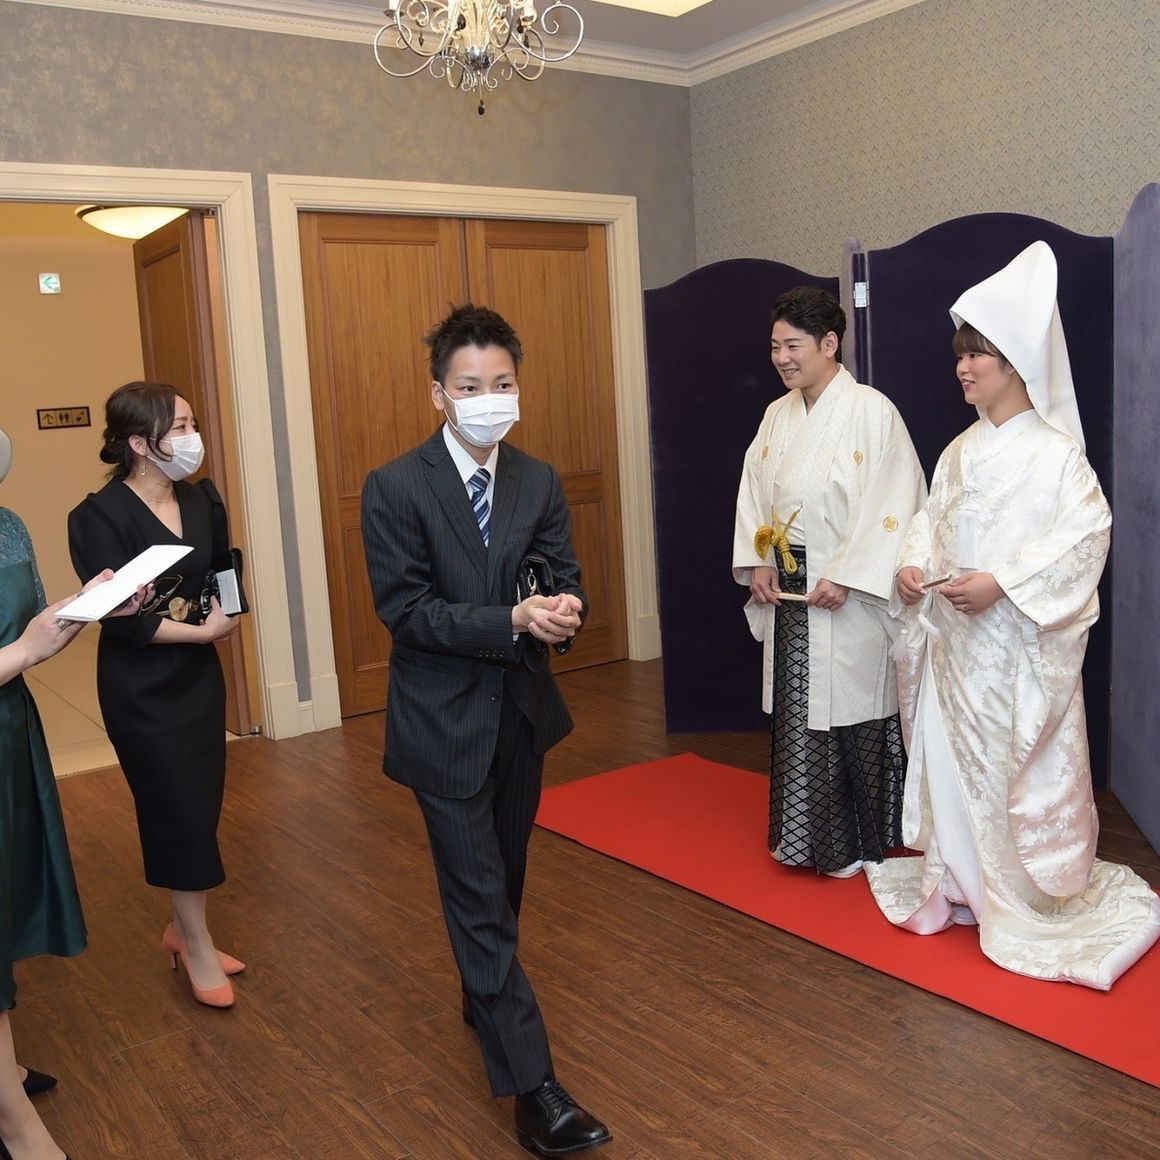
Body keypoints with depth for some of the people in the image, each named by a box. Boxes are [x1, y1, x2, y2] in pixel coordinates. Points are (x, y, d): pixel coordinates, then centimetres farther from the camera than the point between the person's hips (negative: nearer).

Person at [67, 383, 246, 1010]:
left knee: (201, 804, 12)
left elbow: (224, 572, 12)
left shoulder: (202, 500, 0)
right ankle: (198, 945, 22)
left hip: (199, 677, 6)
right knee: (179, 809, 3)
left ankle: (183, 928, 33)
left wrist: (223, 609, -8)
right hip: (141, 690, -5)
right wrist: (201, 630, -17)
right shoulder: (100, 516, -17)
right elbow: (120, 618, -21)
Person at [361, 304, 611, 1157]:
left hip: (522, 712, 6)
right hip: (445, 723, -5)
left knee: (504, 880, 22)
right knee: (481, 897, -2)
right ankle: (533, 1086, 6)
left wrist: (565, 607, -25)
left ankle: (484, 998, 47)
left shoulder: (538, 481, 2)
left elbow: (565, 576, 0)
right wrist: (513, 621, -28)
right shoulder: (395, 488, -13)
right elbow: (406, 609, -18)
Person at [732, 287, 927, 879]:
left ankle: (853, 843, 21)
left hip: (849, 594, -6)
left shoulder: (871, 411, -11)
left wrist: (844, 577, -19)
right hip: (790, 590, 6)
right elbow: (754, 492, 12)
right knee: (795, 716, 13)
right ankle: (802, 834, 28)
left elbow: (893, 503, -16)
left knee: (849, 713, 3)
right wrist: (758, 561, -2)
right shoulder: (778, 414, 10)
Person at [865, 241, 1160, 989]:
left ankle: (1035, 902, 18)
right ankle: (960, 886, 27)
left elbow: (1086, 534, -17)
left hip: (1018, 643, -7)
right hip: (955, 638, 7)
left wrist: (1002, 581, -24)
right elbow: (932, 520, 14)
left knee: (1023, 772, 2)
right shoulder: (961, 451, 11)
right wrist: (914, 565, -6)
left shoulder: (1053, 451, -10)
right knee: (951, 759, 12)